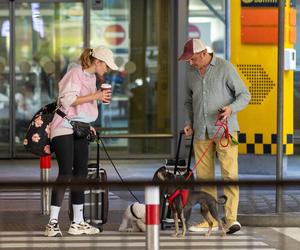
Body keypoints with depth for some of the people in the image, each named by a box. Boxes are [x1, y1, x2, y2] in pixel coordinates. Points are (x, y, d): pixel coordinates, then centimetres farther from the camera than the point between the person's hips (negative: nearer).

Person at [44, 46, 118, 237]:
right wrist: (95, 96, -17)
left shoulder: (92, 77, 16)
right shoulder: (76, 73, -11)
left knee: (80, 174, 7)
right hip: (64, 128, -9)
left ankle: (78, 223, 12)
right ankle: (53, 223, -17)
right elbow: (67, 100, -21)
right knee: (65, 173, -16)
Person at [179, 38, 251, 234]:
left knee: (229, 173, -13)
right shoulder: (191, 72, 10)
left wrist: (231, 108, -23)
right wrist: (189, 123, 7)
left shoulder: (225, 68, -6)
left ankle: (231, 219, -16)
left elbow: (244, 95, -5)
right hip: (201, 131, 6)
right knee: (204, 176, 5)